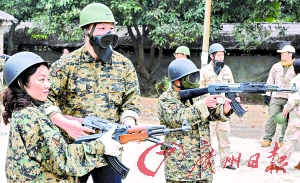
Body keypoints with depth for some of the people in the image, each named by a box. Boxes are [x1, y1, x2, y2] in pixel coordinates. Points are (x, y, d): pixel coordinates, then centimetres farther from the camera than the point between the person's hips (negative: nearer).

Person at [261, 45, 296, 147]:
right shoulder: (276, 67, 10)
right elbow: (270, 81, 14)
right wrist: (267, 94, 6)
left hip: (289, 99, -2)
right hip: (276, 97, 2)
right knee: (272, 118, -1)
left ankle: (283, 140, 11)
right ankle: (267, 138, 7)